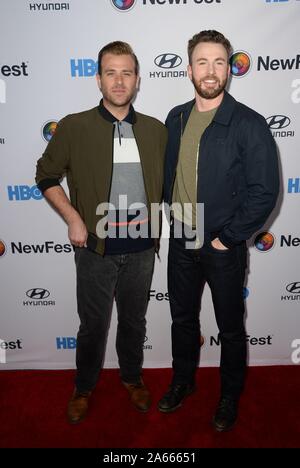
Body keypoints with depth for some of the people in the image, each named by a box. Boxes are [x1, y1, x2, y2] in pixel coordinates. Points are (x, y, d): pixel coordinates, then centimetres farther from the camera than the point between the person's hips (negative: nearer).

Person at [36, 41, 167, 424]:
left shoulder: (156, 130, 2)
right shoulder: (73, 127, -7)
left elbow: (167, 182, 12)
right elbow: (46, 176, 2)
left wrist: (158, 230, 4)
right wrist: (73, 218, -10)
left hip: (141, 248, 3)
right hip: (96, 248, -2)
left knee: (134, 320, 19)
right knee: (93, 324, 13)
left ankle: (132, 377, 45)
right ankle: (84, 386, 39)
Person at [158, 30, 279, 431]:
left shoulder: (249, 124, -13)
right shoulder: (176, 119, 3)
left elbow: (265, 192, -15)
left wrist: (226, 238, -14)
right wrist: (176, 213, 5)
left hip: (224, 247, -4)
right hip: (181, 241, 5)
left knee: (231, 328, 14)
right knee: (183, 318, 20)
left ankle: (231, 395, 39)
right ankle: (183, 380, 44)